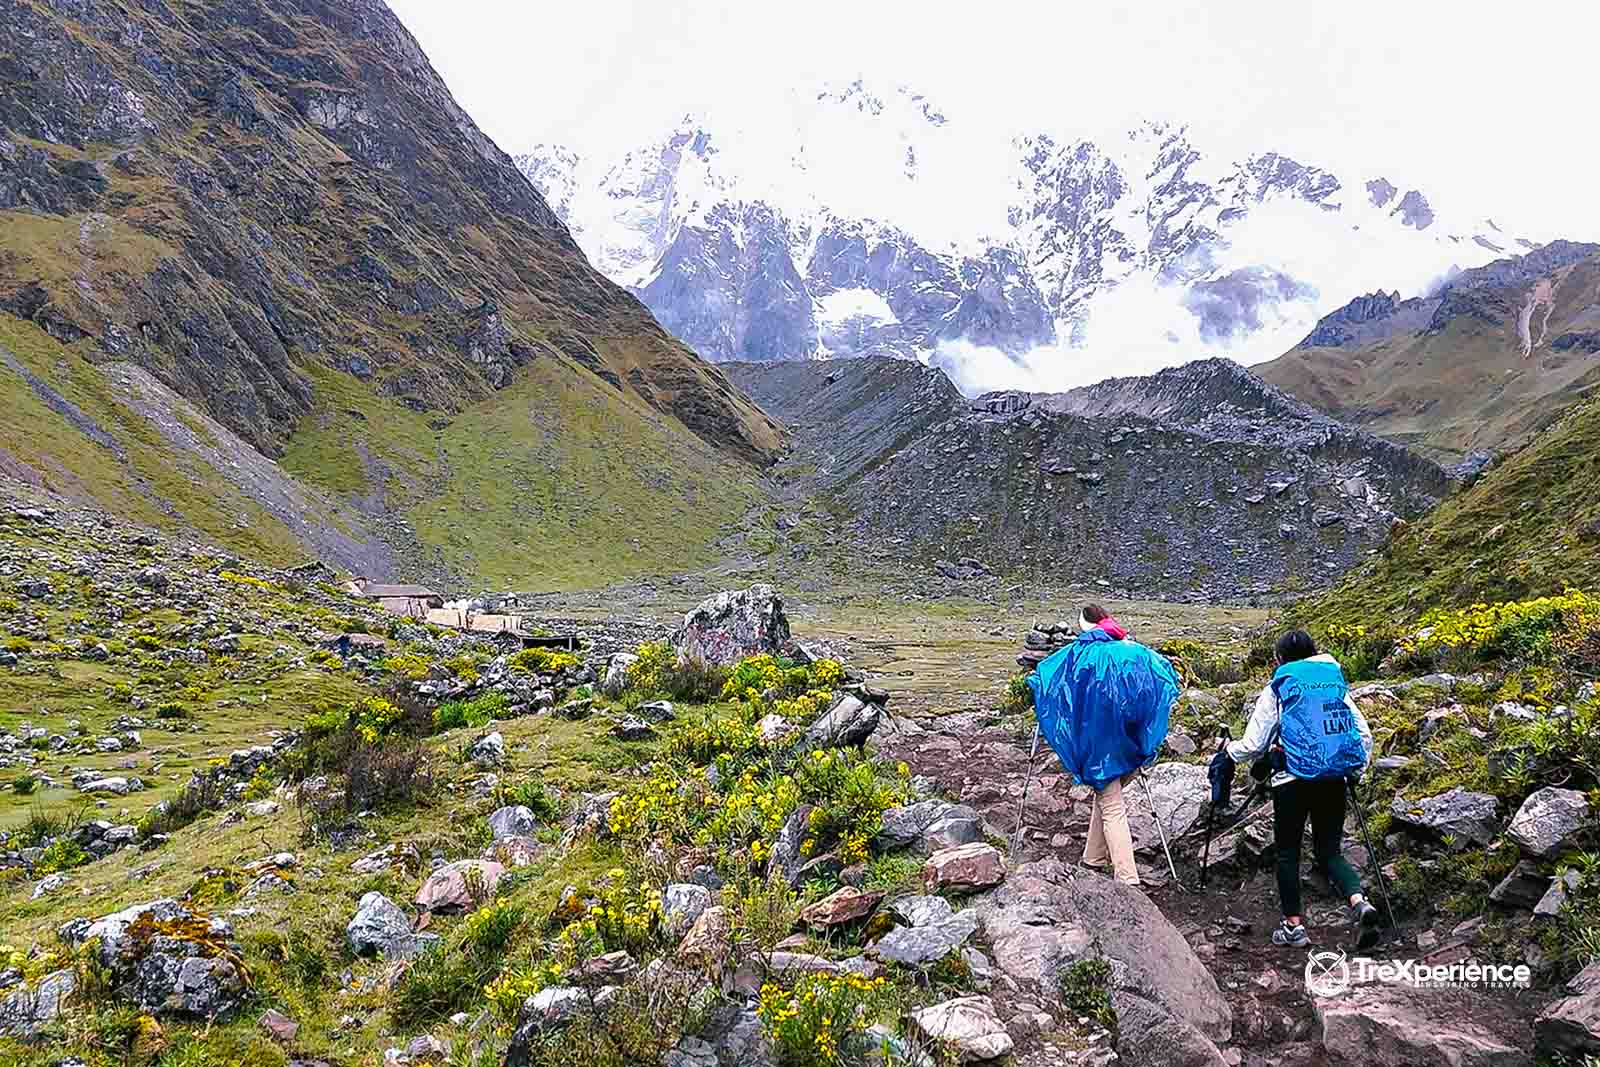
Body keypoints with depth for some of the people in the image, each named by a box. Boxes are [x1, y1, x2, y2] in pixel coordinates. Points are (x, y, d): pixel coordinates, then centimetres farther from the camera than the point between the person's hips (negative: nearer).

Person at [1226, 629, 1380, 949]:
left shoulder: (1276, 690, 0)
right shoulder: (1337, 686, 10)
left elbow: (1253, 745, 0)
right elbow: (1365, 735, 10)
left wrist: (1230, 748, 21)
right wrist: (1355, 769, 26)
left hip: (1293, 779, -4)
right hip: (1334, 779, 4)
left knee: (1287, 852, 11)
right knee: (1329, 850, 14)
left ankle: (1294, 924, 13)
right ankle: (1359, 902, -10)